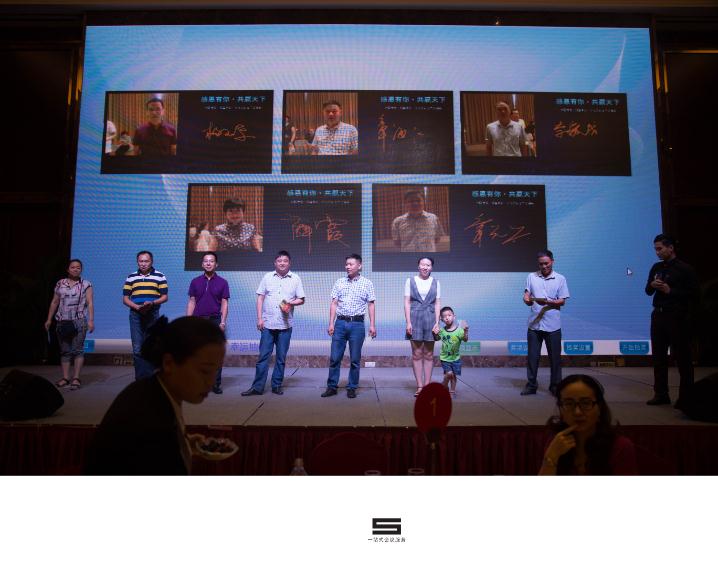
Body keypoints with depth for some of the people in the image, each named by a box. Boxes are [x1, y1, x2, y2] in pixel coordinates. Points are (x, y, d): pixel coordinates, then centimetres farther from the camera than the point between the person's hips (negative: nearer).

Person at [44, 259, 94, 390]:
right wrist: (49, 319, 12)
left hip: (79, 321, -3)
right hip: (63, 322, 4)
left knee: (78, 350, -7)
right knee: (65, 351, 6)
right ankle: (65, 377, 9)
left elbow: (90, 303, -5)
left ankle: (76, 378, -6)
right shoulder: (60, 284, 11)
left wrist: (91, 320, -13)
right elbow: (54, 302, 15)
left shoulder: (86, 284, 2)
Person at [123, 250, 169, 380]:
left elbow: (165, 296, 1)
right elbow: (125, 298, 6)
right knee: (137, 349, 1)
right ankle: (140, 378, 9)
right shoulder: (131, 277, 9)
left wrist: (152, 303, -17)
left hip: (153, 315, -1)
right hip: (136, 315, 2)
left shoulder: (160, 277, 3)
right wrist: (136, 307, -12)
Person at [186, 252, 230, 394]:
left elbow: (224, 303, 2)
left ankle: (216, 384, 6)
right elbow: (191, 302, 9)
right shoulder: (195, 282, 10)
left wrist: (223, 322, -7)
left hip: (215, 320, -1)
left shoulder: (222, 282, 4)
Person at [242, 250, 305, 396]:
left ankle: (277, 385, 18)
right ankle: (257, 387, 6)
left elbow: (301, 300, 7)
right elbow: (260, 298, 5)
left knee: (281, 357, 7)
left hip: (285, 325, 0)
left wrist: (291, 303, -14)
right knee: (263, 356, 1)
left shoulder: (295, 279, 4)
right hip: (268, 324, 0)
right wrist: (259, 318, -3)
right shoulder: (267, 277, 5)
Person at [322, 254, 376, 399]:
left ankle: (352, 388, 16)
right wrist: (331, 323, 1)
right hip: (340, 322, 2)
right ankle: (332, 386, 14)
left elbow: (371, 305, 4)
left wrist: (372, 325, -3)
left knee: (355, 359, 5)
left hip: (357, 324, -2)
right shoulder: (339, 282, 9)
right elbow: (334, 303, 8)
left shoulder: (367, 283, 4)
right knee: (334, 357, 3)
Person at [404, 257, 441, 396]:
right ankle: (419, 386, 5)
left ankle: (427, 385, 13)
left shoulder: (435, 283, 8)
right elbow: (407, 302, 1)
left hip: (430, 318, 1)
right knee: (417, 354, 0)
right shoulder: (410, 281, 5)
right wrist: (408, 322, -6)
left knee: (429, 354, 6)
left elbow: (437, 304, 6)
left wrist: (437, 323, -3)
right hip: (415, 318, -1)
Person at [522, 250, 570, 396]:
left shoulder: (560, 279, 4)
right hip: (534, 324, 1)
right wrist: (527, 299, -18)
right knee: (532, 356, 5)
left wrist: (548, 302, -19)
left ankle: (555, 385, 18)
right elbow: (527, 296, 6)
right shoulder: (531, 277, 8)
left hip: (553, 325, -1)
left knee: (555, 357, 5)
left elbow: (562, 301, 0)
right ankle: (531, 385, 15)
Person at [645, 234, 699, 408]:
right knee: (658, 356, 8)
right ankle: (661, 394, 16)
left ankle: (686, 397, 8)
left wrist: (670, 291, -16)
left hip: (677, 317, -6)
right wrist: (652, 285, -6)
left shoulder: (684, 269, -5)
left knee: (682, 357, 1)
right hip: (658, 315, 6)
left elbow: (694, 293, -10)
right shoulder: (656, 268, 11)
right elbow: (648, 291, 15)